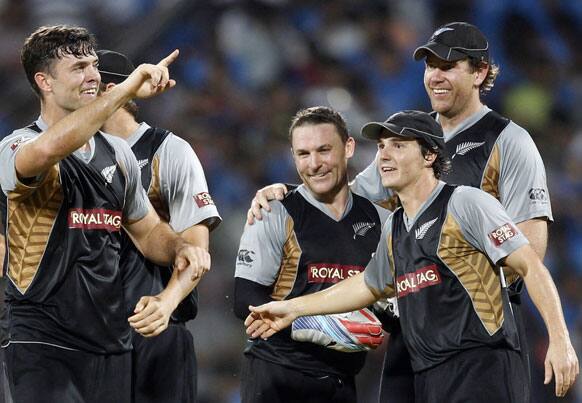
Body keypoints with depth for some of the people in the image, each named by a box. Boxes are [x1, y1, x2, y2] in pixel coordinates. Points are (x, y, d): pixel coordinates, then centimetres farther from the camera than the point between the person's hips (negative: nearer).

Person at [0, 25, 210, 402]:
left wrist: (179, 250, 2)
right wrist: (128, 89, -31)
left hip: (111, 343, 6)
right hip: (44, 344, -6)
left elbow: (147, 229, 26)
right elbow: (47, 149, -33)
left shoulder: (118, 152, 14)